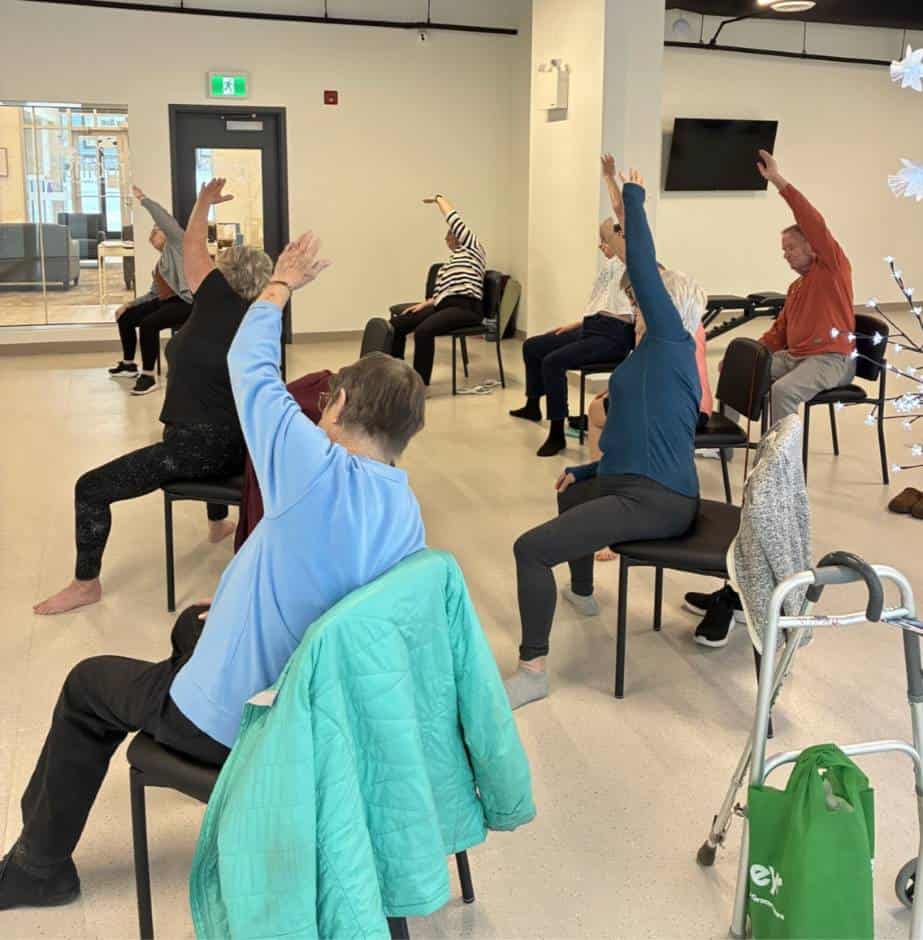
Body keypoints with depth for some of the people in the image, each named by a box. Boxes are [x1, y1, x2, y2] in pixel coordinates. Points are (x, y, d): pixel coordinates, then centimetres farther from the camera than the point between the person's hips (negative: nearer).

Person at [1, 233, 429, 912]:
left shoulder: (316, 471, -29)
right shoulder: (410, 518, -9)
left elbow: (250, 365, -13)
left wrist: (282, 283, 4)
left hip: (231, 723, -7)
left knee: (88, 685, 19)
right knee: (193, 621, 32)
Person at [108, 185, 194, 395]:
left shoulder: (176, 244, 0)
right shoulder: (160, 261, 24)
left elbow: (166, 220, -17)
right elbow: (154, 294, 24)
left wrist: (143, 199, -12)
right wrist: (129, 304, 16)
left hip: (184, 302, -10)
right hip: (165, 301, 10)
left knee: (148, 324, -32)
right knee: (125, 317, 10)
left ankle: (148, 376, -27)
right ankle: (129, 364, 24)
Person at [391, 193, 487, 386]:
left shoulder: (473, 249, 7)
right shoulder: (448, 264, 30)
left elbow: (454, 219, -1)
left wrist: (439, 198, 13)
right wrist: (423, 304, 5)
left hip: (466, 308, -8)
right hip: (444, 306, 9)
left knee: (423, 330, -34)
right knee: (396, 324, -6)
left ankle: (420, 384, -29)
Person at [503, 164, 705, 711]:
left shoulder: (670, 339, -4)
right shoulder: (665, 356, 22)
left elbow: (643, 266, -13)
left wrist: (634, 197, -2)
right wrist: (583, 469, 27)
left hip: (654, 500, -11)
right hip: (656, 489, 11)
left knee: (530, 549, -21)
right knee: (573, 489, 39)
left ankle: (533, 672, -14)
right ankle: (583, 592, 55)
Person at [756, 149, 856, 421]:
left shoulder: (833, 267, -2)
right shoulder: (796, 286, 23)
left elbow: (815, 223, -17)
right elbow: (779, 332, 23)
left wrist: (779, 181, -20)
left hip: (831, 360, -9)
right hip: (793, 356, 9)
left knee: (782, 390, -34)